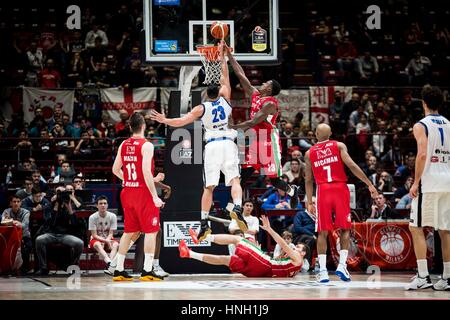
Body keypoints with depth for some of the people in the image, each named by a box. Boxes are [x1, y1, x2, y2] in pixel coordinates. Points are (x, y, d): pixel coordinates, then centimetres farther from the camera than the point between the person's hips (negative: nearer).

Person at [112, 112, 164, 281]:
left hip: (128, 192, 7)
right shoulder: (146, 145, -12)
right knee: (151, 231, -1)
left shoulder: (123, 145, 8)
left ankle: (119, 270, 14)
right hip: (144, 192, -7)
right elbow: (146, 172, -20)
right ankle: (147, 271, -8)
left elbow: (115, 169, 12)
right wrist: (155, 196, -19)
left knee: (128, 232, 14)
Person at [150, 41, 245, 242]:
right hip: (228, 144, 0)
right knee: (234, 180, -9)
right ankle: (237, 208, -36)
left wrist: (164, 120, 12)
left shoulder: (201, 108, 8)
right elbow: (225, 76, 24)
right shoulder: (225, 99, 12)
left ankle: (204, 223, 1)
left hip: (211, 146, 0)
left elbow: (181, 121, -1)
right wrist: (222, 55, 30)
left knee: (208, 187, 4)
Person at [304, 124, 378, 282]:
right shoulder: (339, 146, 5)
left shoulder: (309, 153, 11)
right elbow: (352, 165, -7)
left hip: (323, 191, 1)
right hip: (340, 189, -1)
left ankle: (322, 271, -3)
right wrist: (369, 184, -7)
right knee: (345, 229, 9)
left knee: (323, 232, 5)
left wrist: (309, 202, 17)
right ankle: (342, 265, -5)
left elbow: (308, 180, 11)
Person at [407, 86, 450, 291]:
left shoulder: (421, 126, -5)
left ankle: (423, 277, -8)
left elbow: (422, 154, -17)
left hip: (428, 183, -6)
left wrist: (415, 182, -14)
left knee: (416, 228, 0)